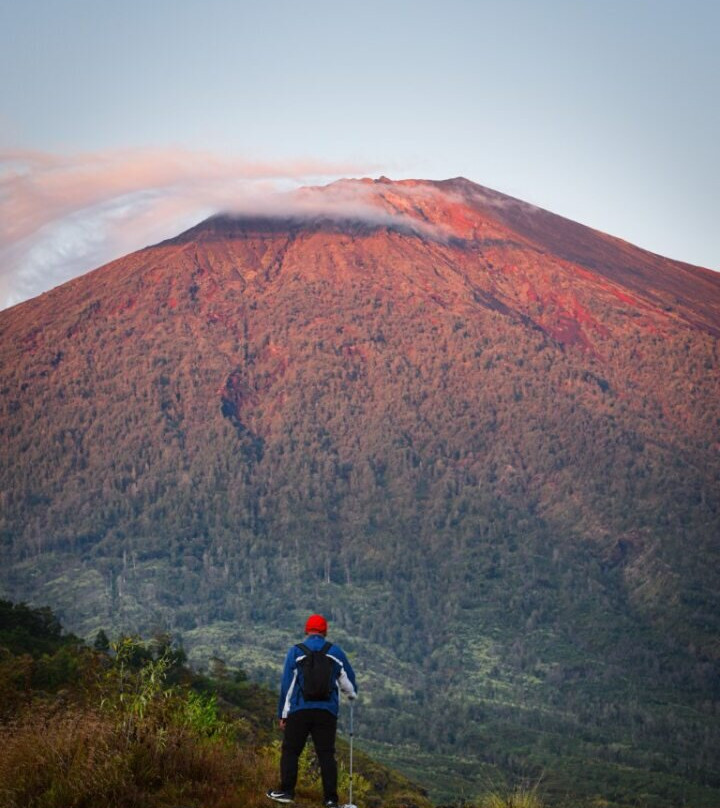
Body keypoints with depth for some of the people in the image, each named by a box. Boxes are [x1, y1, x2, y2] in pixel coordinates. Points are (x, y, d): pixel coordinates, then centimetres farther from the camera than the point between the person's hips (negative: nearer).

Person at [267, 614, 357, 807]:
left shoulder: (295, 652, 0)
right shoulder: (336, 652, 5)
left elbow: (286, 685, 0)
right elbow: (348, 681, 16)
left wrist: (282, 714, 6)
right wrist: (351, 695, 40)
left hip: (299, 711, -2)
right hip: (327, 711, 2)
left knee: (290, 751, 9)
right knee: (326, 754, 5)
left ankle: (286, 791, 7)